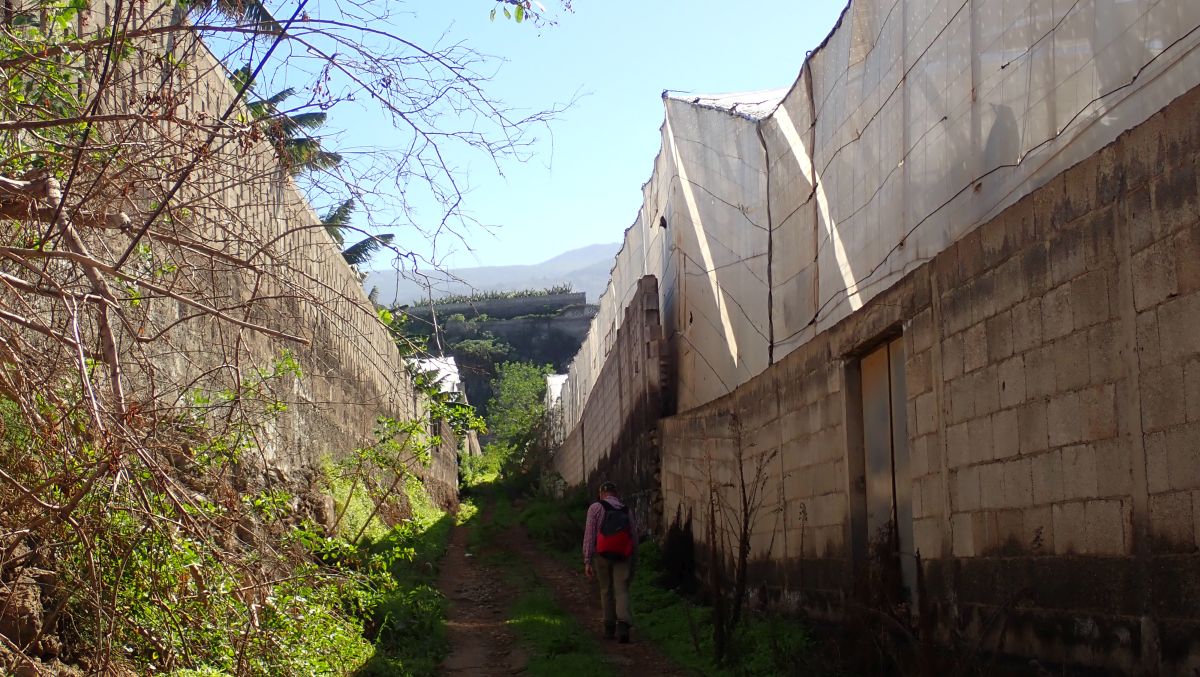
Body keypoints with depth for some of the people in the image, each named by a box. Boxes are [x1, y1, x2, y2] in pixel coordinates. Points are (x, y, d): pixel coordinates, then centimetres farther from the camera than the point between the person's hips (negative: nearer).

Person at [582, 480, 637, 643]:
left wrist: (587, 561, -6)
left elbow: (589, 535, -4)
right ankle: (623, 624, -24)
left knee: (606, 591, 13)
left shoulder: (595, 508, 4)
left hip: (603, 554, -1)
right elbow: (635, 538, 13)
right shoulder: (626, 510, 14)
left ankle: (609, 628, 19)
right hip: (623, 556, 1)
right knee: (621, 591, -3)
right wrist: (633, 563, 21)